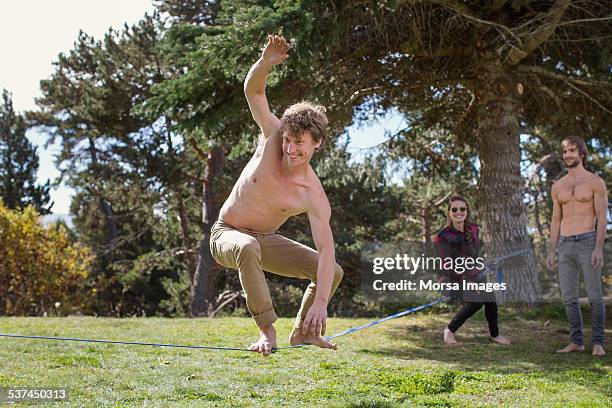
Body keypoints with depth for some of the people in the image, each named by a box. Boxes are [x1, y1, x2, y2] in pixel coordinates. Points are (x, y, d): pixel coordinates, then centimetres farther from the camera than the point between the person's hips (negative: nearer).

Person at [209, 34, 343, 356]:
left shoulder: (313, 196, -23)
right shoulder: (272, 138, -19)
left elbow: (326, 249, -27)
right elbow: (253, 90, -18)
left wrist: (321, 301, -37)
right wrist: (266, 63, -40)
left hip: (265, 241, 3)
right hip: (226, 233, -2)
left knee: (333, 272, -4)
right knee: (248, 248, -41)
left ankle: (302, 332, 19)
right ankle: (267, 331, -31)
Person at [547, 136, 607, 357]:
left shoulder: (595, 182, -2)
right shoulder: (558, 186, 13)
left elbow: (602, 217, -7)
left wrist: (598, 248, -17)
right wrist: (551, 252, 10)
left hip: (587, 242, -5)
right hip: (565, 246, 5)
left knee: (594, 296, -4)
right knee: (569, 297, 5)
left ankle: (597, 343, 4)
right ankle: (576, 341, 13)